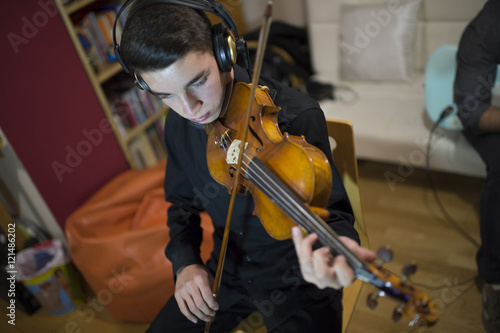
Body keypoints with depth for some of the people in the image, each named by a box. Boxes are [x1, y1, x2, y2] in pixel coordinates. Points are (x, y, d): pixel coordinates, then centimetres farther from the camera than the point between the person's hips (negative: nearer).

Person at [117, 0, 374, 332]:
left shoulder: (297, 116, -23)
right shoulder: (179, 124, -6)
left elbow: (332, 210, -19)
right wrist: (185, 262, -7)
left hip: (294, 276, -4)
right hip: (228, 270, 5)